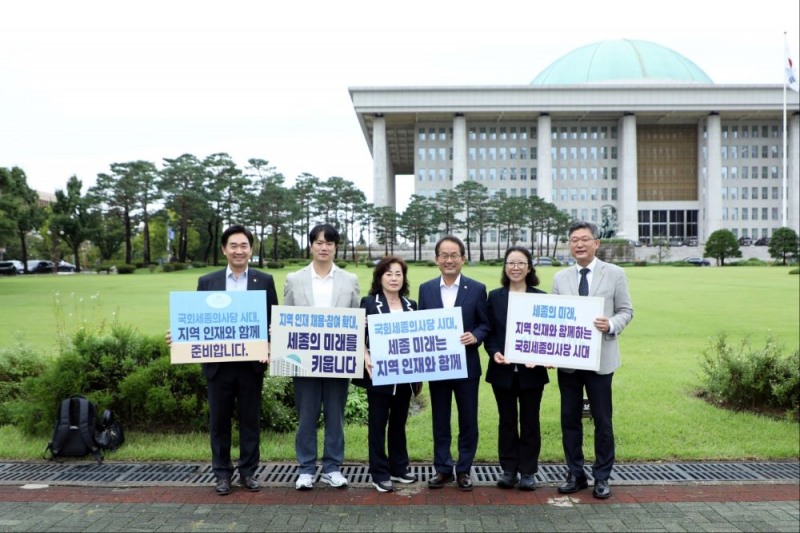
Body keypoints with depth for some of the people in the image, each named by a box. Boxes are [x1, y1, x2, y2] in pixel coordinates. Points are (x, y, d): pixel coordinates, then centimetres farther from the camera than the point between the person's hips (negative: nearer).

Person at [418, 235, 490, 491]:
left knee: (468, 420, 7)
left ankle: (464, 469, 21)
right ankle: (442, 468, 23)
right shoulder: (426, 289, 4)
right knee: (440, 420, 11)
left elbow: (484, 324, 2)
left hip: (466, 365, -1)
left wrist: (475, 336, -18)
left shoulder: (477, 289, -1)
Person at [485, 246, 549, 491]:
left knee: (529, 422, 8)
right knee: (507, 421, 10)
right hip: (503, 370, 1)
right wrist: (494, 352, -13)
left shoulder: (540, 297, 0)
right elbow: (489, 332, 5)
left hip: (531, 371, -1)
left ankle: (528, 471, 19)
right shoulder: (495, 297, 5)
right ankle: (508, 470, 20)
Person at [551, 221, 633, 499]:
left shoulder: (615, 274, 1)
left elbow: (626, 311, 2)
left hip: (600, 358, -2)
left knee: (602, 420, 5)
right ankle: (575, 475, 22)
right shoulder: (560, 278, 8)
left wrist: (611, 325, -20)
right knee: (570, 419, 9)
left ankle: (602, 477, 19)